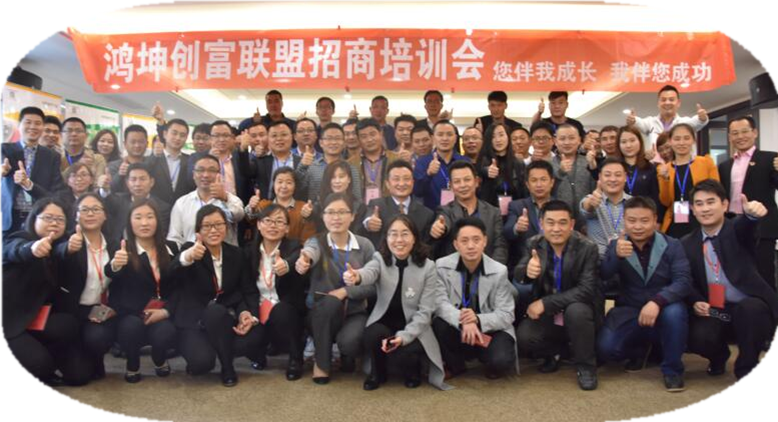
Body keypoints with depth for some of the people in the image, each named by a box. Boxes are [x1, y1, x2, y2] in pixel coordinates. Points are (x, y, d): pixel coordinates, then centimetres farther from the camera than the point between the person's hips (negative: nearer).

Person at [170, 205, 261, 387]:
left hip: (221, 317, 3)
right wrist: (187, 257, -59)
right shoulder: (189, 249, -10)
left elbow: (250, 290, 6)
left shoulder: (236, 254, 4)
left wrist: (250, 314, -17)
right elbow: (173, 271, -34)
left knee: (253, 338, -29)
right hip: (192, 320, -3)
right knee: (202, 361, -35)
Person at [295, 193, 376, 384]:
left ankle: (347, 356, 10)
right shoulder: (317, 242, -8)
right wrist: (304, 260, -59)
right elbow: (310, 252, -34)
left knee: (349, 341, -32)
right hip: (322, 314, 0)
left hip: (354, 312, 0)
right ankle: (321, 362, -9)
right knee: (331, 301, -34)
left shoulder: (365, 245, -3)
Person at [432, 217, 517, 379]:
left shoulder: (499, 271, -10)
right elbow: (440, 303, -19)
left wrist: (477, 320, -33)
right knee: (439, 326, -30)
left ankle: (492, 366, 11)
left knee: (500, 361, -31)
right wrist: (463, 321, -38)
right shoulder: (442, 266, -9)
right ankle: (454, 365, 2)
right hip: (457, 328, 2)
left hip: (489, 330, -1)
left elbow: (506, 315, -13)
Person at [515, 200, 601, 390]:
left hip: (578, 311, -2)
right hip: (547, 316, 3)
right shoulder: (534, 244, -6)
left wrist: (545, 303, -29)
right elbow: (518, 276, -18)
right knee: (523, 337, -23)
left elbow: (586, 290, -22)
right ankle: (555, 351, 12)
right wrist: (527, 271, -44)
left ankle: (586, 367, -10)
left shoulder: (587, 248, -16)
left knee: (576, 311, -35)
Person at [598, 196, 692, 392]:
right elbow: (603, 277, -16)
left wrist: (657, 301, -35)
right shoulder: (616, 245, 1)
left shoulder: (672, 245, -4)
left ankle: (672, 369, -11)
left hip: (662, 311, -1)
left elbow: (684, 281, -16)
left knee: (675, 312, -35)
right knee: (605, 348, -22)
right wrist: (616, 255, -38)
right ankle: (639, 350, 15)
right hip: (629, 312, 1)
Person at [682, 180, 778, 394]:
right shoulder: (687, 244, 5)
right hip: (712, 312, 2)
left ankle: (747, 371, -9)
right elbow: (687, 283, 10)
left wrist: (752, 213, -54)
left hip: (749, 310, -2)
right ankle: (719, 356, 15)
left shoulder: (737, 230, -3)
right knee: (696, 338, -28)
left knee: (750, 308, -36)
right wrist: (696, 302, -13)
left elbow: (747, 226, -29)